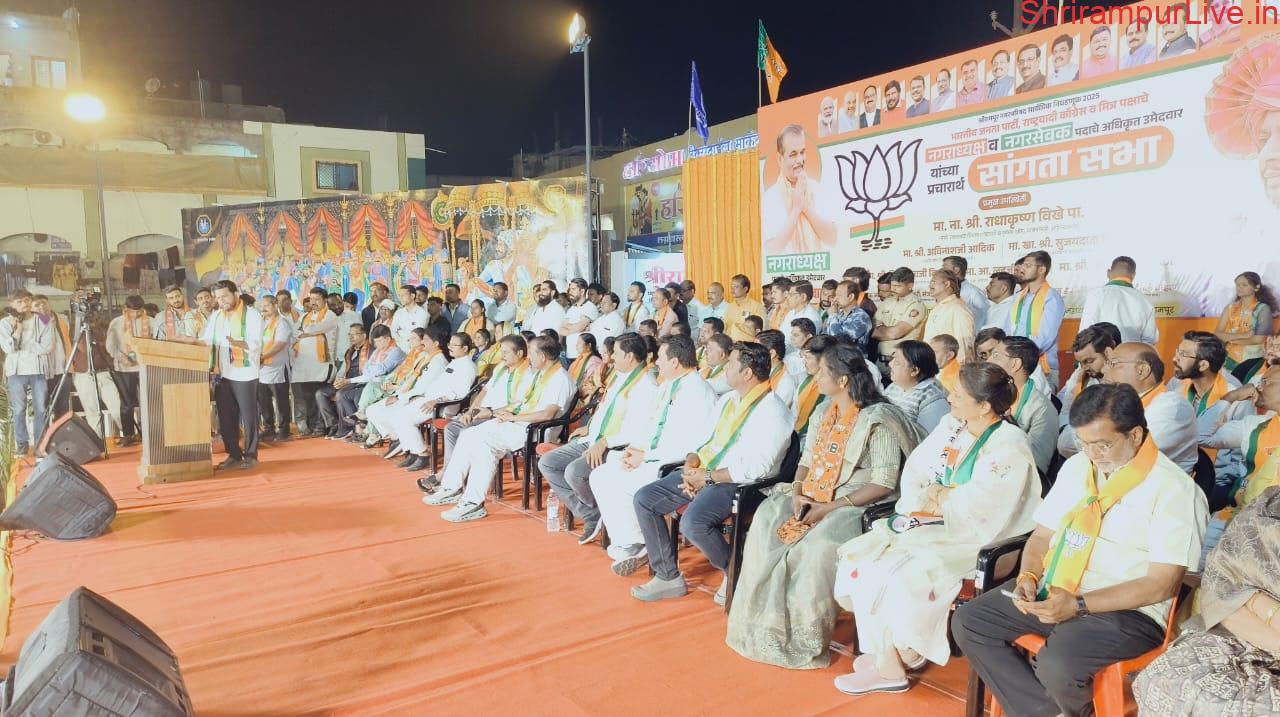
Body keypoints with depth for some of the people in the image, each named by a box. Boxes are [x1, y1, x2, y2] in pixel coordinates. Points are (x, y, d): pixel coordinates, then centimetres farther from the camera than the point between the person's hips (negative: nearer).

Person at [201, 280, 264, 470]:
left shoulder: (251, 314, -5)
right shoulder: (216, 316, 14)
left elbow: (255, 344, -15)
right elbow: (206, 340, 13)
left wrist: (238, 343, -34)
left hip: (244, 374, -6)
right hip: (222, 374, 6)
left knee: (248, 417, 0)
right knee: (226, 418, 9)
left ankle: (250, 455, 10)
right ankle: (233, 455, 19)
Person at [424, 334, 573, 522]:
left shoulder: (560, 378, -12)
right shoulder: (532, 372, 19)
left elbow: (548, 414, -23)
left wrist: (513, 417, -16)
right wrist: (498, 412, 2)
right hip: (516, 422, 10)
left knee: (484, 441, -27)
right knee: (468, 435, -3)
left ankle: (474, 503, -24)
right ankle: (453, 488, 4)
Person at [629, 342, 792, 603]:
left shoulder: (772, 411, -13)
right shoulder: (728, 399, 14)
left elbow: (756, 468, -21)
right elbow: (703, 437, 19)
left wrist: (708, 477, -18)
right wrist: (691, 463, -3)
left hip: (739, 484, -9)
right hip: (702, 474, 9)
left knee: (692, 522, -33)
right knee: (644, 499, -3)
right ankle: (668, 577, 5)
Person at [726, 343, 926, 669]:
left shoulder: (877, 420, -12)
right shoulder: (823, 412, 11)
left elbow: (883, 485, -15)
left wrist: (831, 507, -20)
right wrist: (797, 492, -5)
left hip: (855, 505, -6)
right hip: (811, 498, 7)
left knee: (818, 544, -34)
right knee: (766, 520, -21)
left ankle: (805, 638, -15)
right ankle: (764, 624, -14)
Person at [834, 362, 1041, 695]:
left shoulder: (1010, 448, -16)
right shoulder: (951, 426, 7)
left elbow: (975, 510, -22)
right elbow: (914, 471, 7)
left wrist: (939, 495, -7)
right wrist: (930, 497, -11)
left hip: (973, 540, -8)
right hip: (933, 524, 8)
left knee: (899, 574, -24)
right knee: (859, 555, -8)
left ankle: (890, 665, 0)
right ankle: (885, 655, -2)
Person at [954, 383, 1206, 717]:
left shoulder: (1173, 489, -11)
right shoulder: (1077, 467, 11)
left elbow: (1162, 583, -15)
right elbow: (1042, 535, 15)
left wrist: (1078, 605, -22)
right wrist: (1028, 576, -7)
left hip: (1125, 609, -7)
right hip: (1052, 590, 7)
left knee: (1057, 664, -32)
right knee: (968, 622, -9)